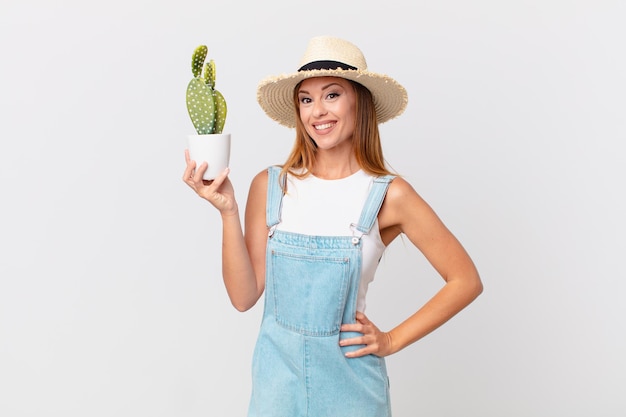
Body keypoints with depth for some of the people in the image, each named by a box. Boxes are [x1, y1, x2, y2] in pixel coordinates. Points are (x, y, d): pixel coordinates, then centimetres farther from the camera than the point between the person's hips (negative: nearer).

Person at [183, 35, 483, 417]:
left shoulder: (389, 195, -11)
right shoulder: (270, 186, -6)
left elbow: (466, 282, -5)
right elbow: (244, 296, -8)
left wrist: (392, 340, -5)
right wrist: (228, 211, -17)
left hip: (350, 376, -1)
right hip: (278, 372, 2)